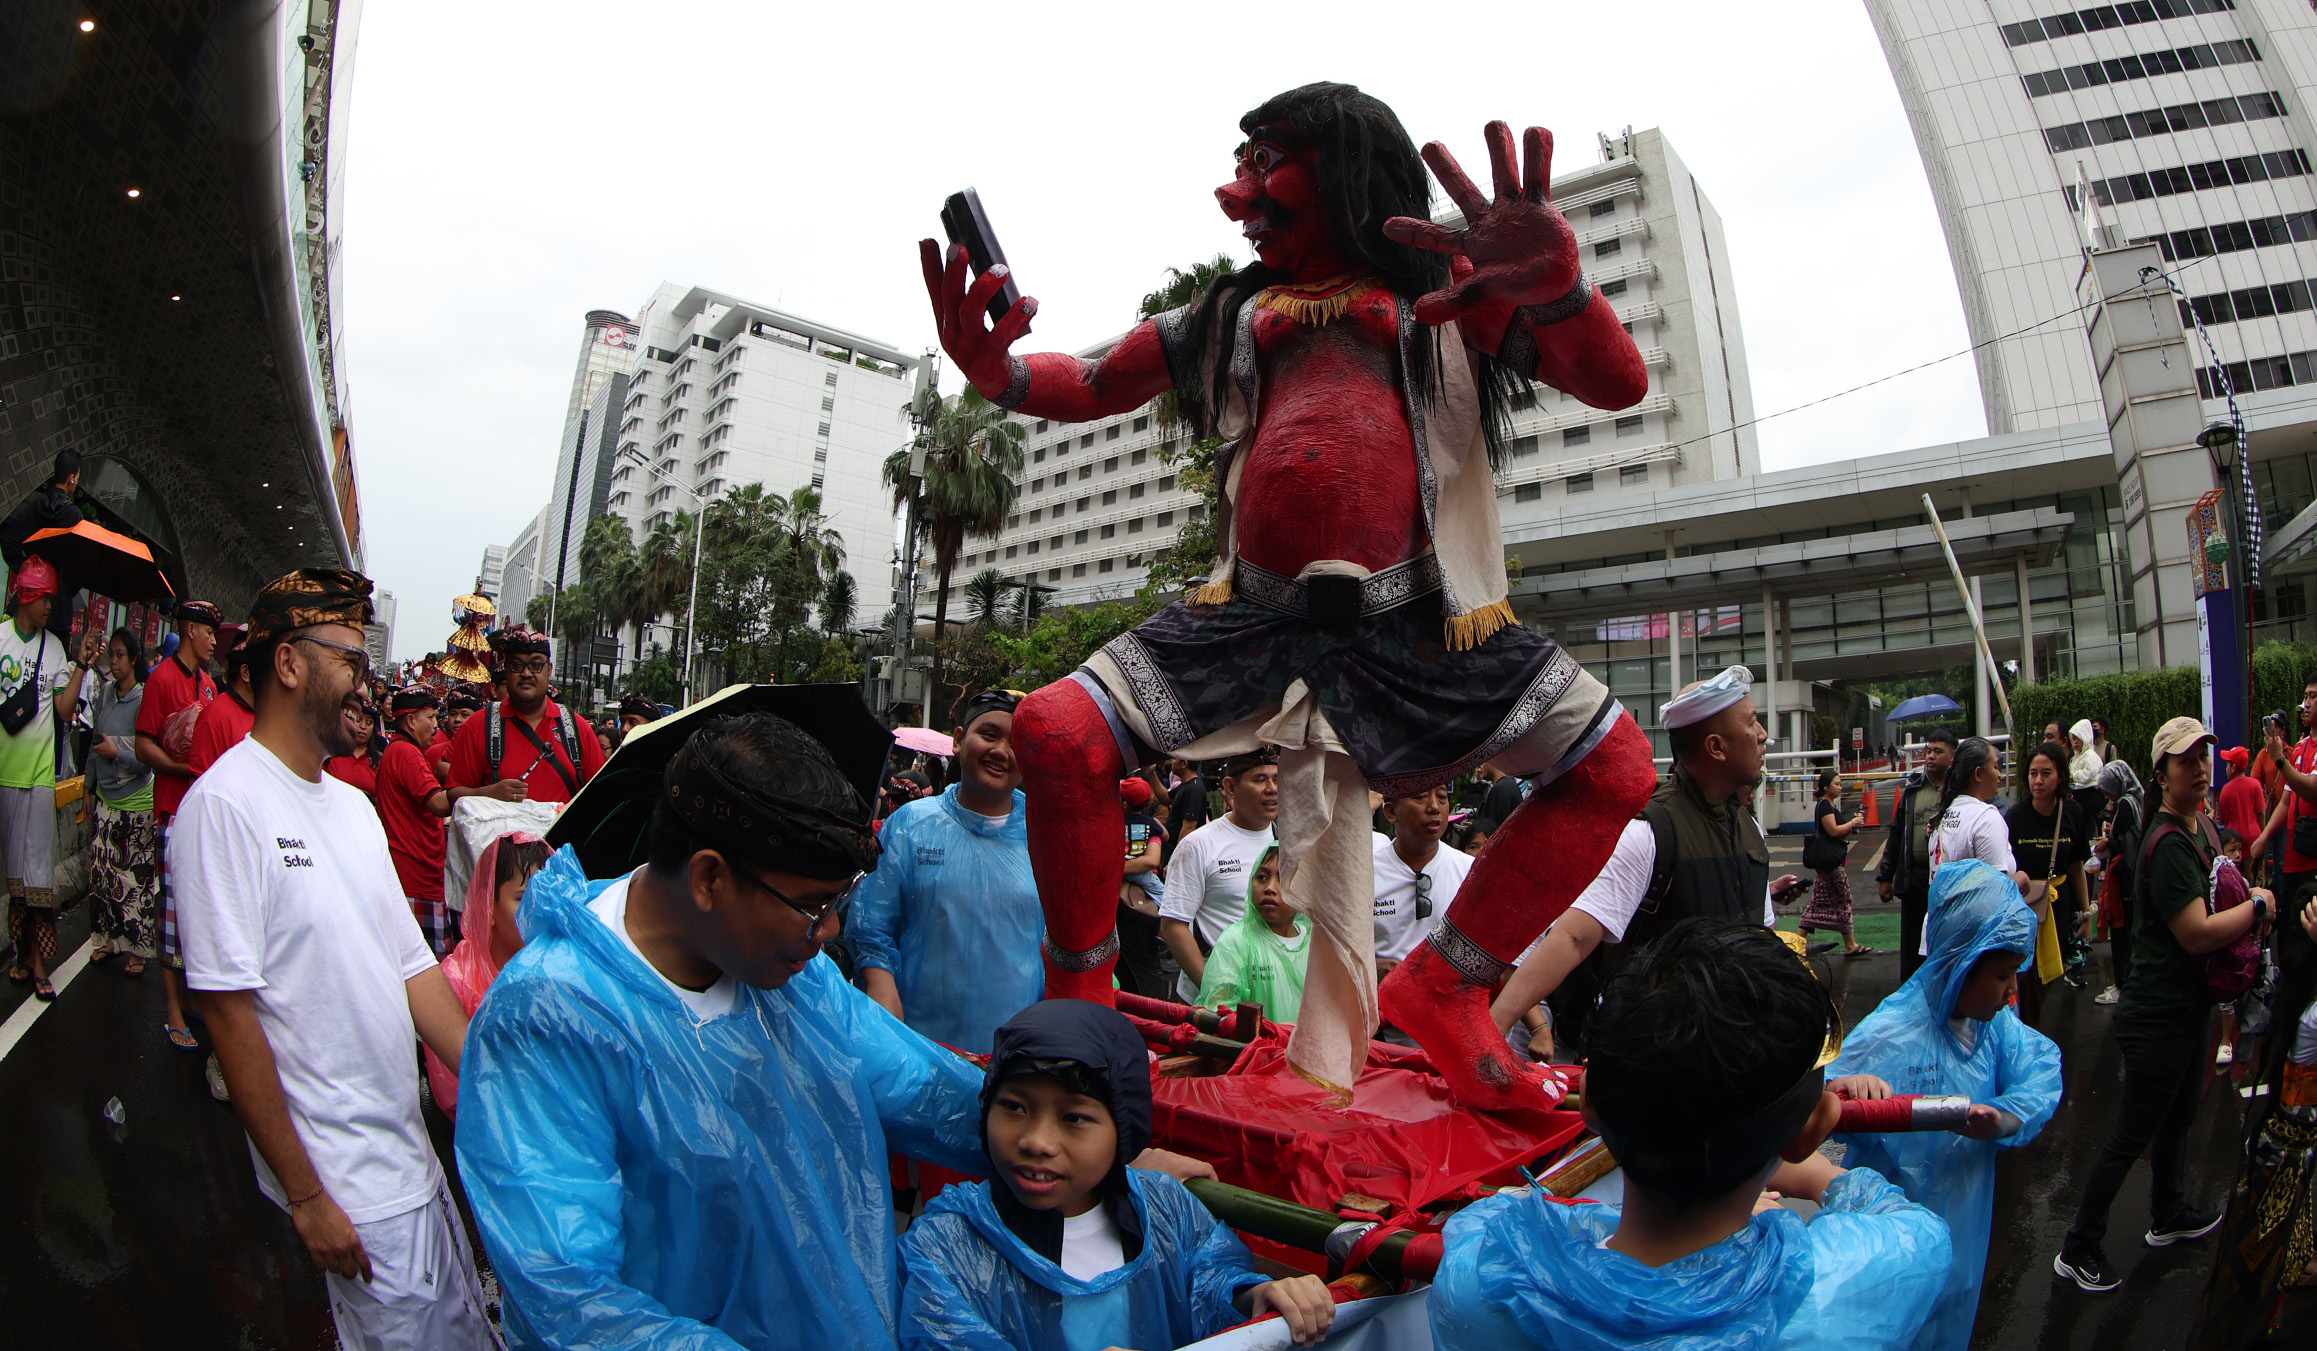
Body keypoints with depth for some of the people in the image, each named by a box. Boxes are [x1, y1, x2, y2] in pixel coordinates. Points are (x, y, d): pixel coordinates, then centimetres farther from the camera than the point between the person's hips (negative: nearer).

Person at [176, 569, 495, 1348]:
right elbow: (230, 1014, -19)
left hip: (412, 1153, 8)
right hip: (347, 1185, -8)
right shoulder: (226, 803, -17)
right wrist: (306, 1195, -16)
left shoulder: (353, 804, 10)